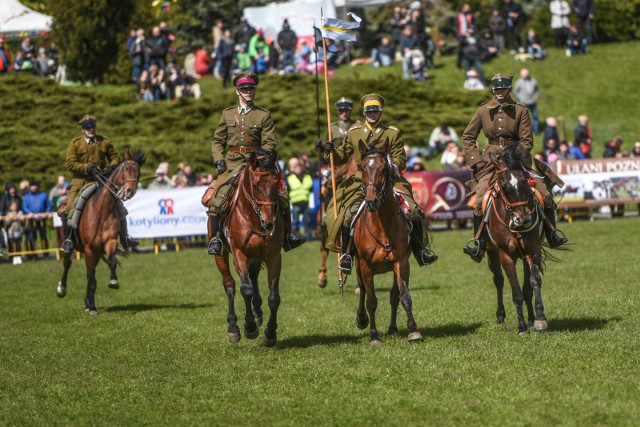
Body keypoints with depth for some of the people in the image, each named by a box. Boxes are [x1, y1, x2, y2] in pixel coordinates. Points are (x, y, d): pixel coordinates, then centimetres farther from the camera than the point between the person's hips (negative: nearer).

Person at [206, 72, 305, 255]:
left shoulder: (264, 115, 6)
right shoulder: (228, 114, 10)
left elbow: (269, 142, -1)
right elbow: (217, 140, 13)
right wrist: (219, 159, -3)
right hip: (232, 164, 0)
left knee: (281, 194, -10)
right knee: (218, 196, -19)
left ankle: (287, 234, 5)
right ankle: (215, 237, -8)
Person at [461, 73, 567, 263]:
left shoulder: (520, 111, 3)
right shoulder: (483, 111, 5)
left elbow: (527, 140, 1)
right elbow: (467, 137, 11)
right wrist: (475, 159, -1)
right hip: (492, 160, 0)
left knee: (545, 195, -8)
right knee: (480, 199, -20)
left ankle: (551, 234, 12)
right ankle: (479, 245, -12)